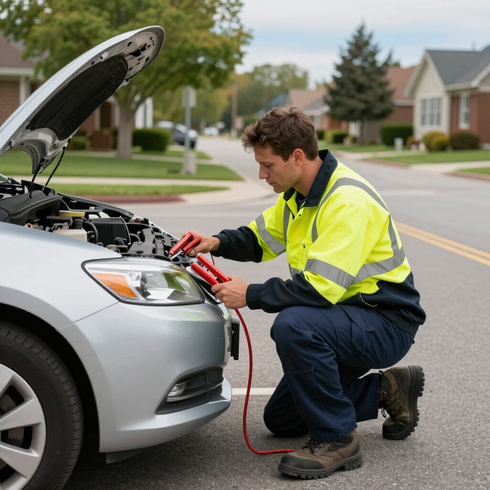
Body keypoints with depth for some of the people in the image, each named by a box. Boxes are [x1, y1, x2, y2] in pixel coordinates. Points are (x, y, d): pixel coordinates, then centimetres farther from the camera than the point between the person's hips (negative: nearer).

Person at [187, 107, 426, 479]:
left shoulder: (348, 201, -26)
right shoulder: (298, 194, 4)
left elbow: (321, 287, -32)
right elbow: (260, 237, 19)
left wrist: (250, 296, -24)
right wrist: (219, 243, -2)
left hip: (387, 322, -10)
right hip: (346, 317, 10)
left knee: (293, 325, -36)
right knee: (280, 420, 12)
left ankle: (337, 439, -21)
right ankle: (387, 389, 21)